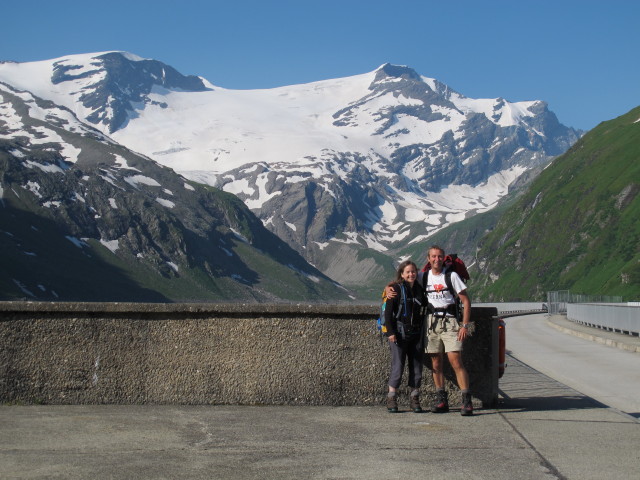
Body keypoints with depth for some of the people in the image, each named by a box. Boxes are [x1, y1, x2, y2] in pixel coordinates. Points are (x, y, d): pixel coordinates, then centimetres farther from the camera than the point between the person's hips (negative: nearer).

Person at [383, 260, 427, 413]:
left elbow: (426, 307, 21)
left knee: (417, 368, 5)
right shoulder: (396, 289, -2)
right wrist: (390, 332, -13)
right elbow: (388, 312, -5)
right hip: (399, 334, -4)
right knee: (397, 367, -7)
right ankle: (391, 399, 3)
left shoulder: (420, 290, 11)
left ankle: (415, 400, 13)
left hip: (417, 335, 4)